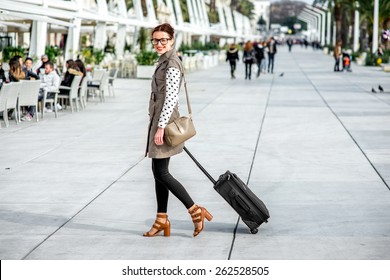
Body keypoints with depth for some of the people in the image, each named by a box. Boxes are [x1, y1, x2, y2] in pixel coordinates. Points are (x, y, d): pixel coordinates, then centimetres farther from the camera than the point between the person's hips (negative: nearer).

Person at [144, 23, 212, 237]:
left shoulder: (171, 64, -15)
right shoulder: (164, 61, 16)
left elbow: (170, 97, -20)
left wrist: (161, 126, -23)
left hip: (164, 121, -10)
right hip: (160, 120, 10)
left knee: (161, 173, -8)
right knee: (159, 171, 11)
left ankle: (196, 211, -5)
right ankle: (162, 220, 15)